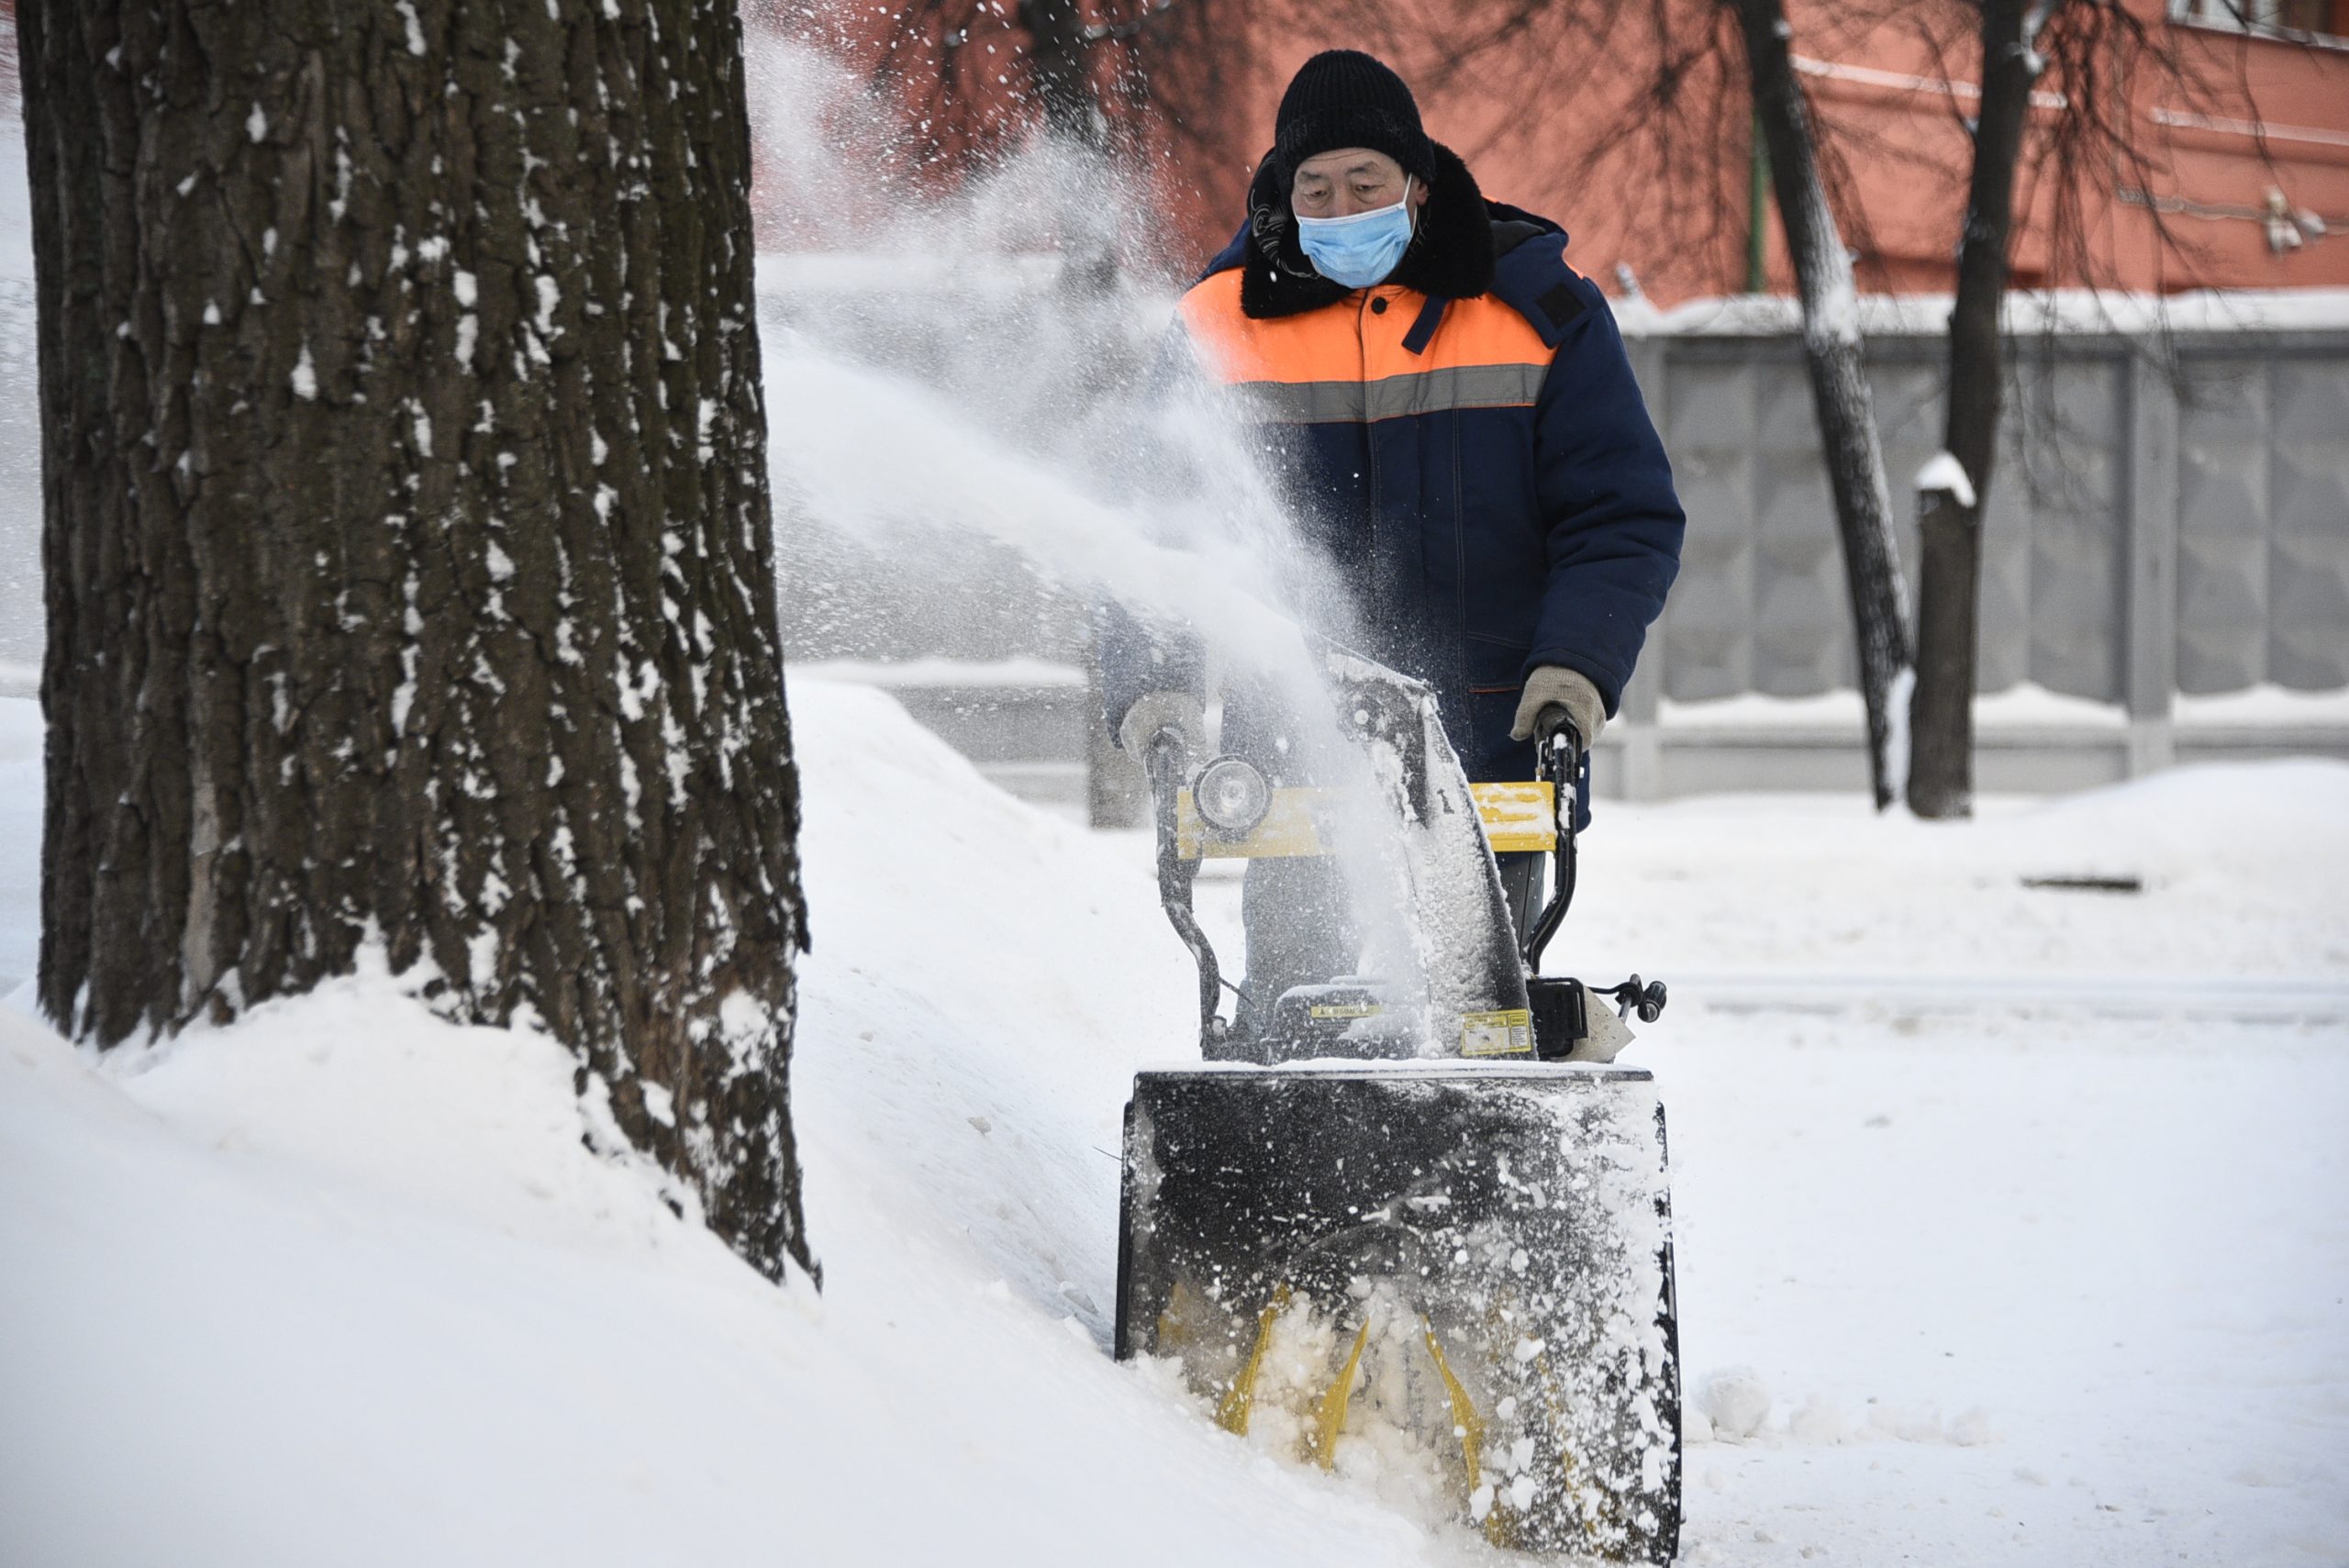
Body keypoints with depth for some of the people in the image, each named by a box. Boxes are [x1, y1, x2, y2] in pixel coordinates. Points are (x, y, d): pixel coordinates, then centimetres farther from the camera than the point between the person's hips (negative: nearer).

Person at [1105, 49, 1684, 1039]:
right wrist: (1150, 682, -11)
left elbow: (1626, 518, 2)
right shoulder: (1221, 328, 5)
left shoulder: (1539, 307, 2)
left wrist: (1579, 662, -13)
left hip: (1494, 749, 0)